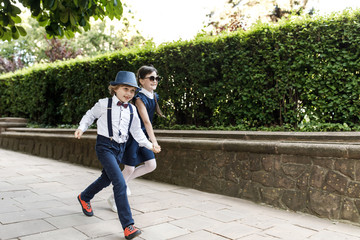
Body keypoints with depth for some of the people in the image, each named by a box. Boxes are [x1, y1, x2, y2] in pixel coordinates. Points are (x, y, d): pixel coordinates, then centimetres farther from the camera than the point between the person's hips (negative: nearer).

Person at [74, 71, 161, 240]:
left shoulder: (132, 109, 7)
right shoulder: (104, 104, -6)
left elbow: (136, 131, 12)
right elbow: (90, 115, 10)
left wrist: (150, 145, 4)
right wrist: (81, 128, -4)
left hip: (120, 148, 6)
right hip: (105, 146, -6)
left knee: (106, 179, 21)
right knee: (120, 183, -18)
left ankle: (84, 197, 51)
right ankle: (128, 226, -15)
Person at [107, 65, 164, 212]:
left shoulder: (154, 97, 6)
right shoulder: (140, 98, -20)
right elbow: (146, 121, -26)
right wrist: (154, 141, -30)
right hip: (132, 135, -8)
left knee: (151, 165, 3)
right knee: (130, 168, -2)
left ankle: (123, 181, 22)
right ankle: (113, 198, 19)